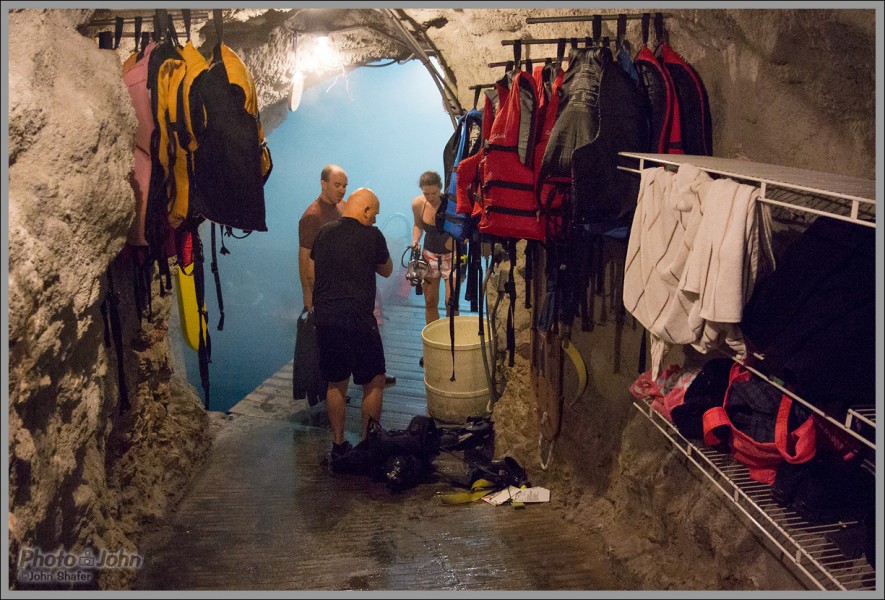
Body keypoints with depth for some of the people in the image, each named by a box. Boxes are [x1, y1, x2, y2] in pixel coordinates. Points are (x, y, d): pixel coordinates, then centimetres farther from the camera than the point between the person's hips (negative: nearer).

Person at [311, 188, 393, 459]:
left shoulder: (324, 232, 7)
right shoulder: (371, 236, -8)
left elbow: (313, 270, 19)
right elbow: (386, 271, 8)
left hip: (324, 320, 6)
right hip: (357, 321, -6)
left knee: (336, 383, 17)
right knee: (374, 382, 9)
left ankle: (338, 445, 24)